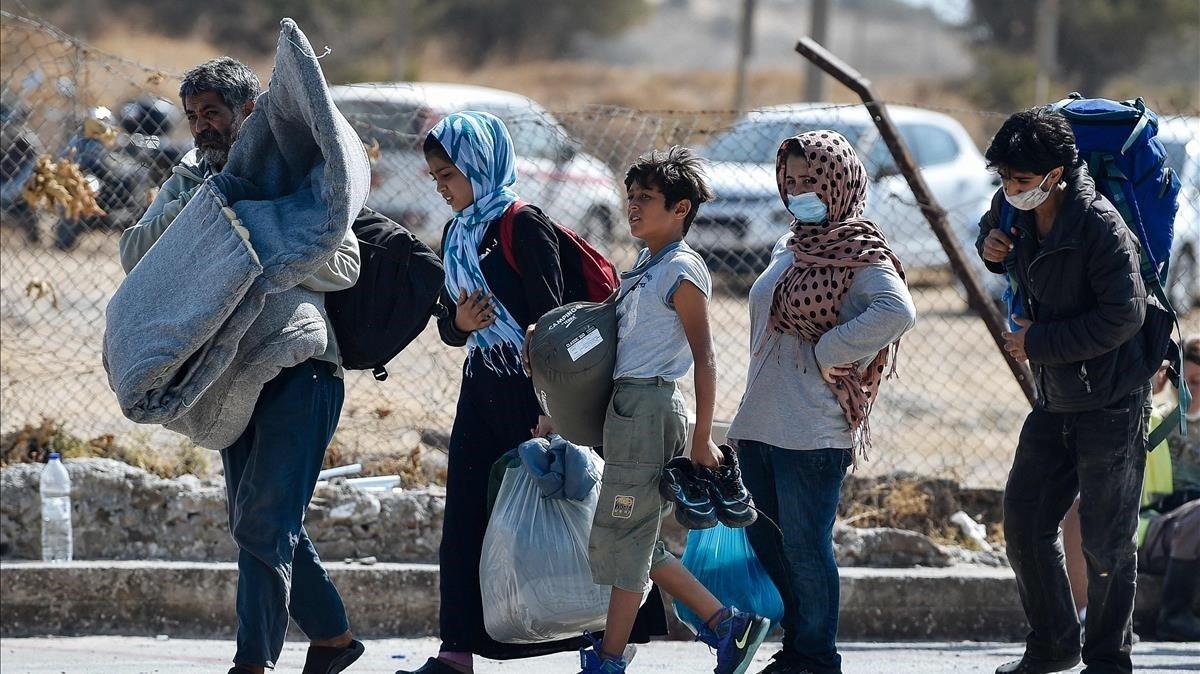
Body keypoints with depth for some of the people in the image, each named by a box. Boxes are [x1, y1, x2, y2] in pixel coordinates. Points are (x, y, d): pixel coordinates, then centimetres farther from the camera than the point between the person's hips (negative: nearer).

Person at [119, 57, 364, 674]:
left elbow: (344, 264, -12)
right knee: (258, 522, 12)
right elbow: (135, 254, -4)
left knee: (262, 521, -14)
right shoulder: (187, 183, 12)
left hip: (301, 370, -6)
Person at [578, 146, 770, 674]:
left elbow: (704, 360, -13)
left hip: (649, 406, -9)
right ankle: (726, 624, 15)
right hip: (627, 406, 9)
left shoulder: (681, 273, -11)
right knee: (636, 538, 11)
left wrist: (701, 440, -16)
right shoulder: (645, 265, 15)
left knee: (623, 535, -4)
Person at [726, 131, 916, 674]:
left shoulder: (858, 253, -9)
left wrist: (828, 353, -20)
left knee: (804, 547, -4)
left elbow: (897, 312, -26)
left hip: (813, 430, -9)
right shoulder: (789, 250, 17)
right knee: (764, 539, 14)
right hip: (761, 422, 9)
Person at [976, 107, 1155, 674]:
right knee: (1023, 521, 10)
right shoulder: (1015, 209, 1)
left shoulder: (1099, 227, -22)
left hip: (1111, 403, -8)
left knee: (1105, 540, -2)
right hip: (1055, 401, 8)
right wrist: (990, 246, 0)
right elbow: (994, 228, 26)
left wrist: (1039, 342, -19)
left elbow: (1122, 316, -24)